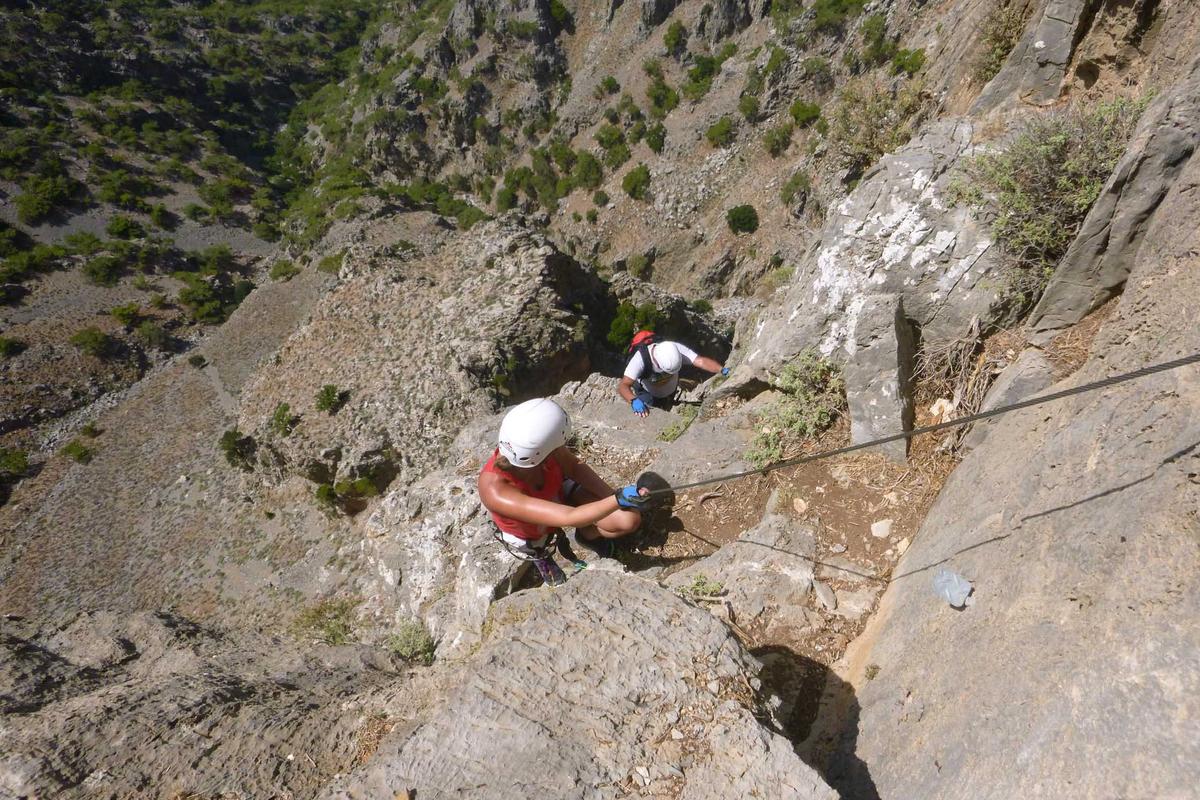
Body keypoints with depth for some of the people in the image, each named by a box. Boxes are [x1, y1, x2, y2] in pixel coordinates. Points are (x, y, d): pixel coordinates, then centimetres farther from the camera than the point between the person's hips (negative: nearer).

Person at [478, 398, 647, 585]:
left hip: (560, 495, 3)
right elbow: (569, 518, -46)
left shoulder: (536, 443, -34)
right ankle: (538, 553, 28)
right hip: (532, 534, -3)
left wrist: (613, 496, -20)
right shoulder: (495, 490, -46)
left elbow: (575, 467, -14)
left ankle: (587, 535, 21)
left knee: (630, 519, -8)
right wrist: (618, 499, -45)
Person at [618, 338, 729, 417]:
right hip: (648, 393, -3)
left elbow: (700, 361, -45)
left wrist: (723, 369, -62)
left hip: (671, 391, 3)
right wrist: (634, 400, -73)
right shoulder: (641, 358, -45)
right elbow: (623, 385, -53)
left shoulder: (676, 349, -37)